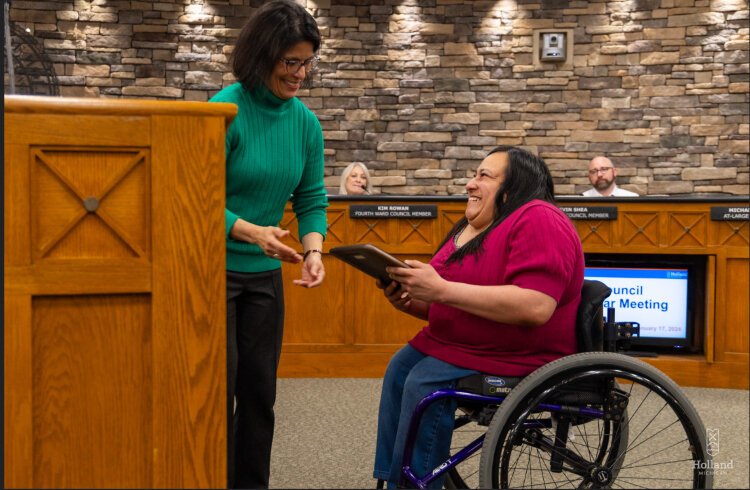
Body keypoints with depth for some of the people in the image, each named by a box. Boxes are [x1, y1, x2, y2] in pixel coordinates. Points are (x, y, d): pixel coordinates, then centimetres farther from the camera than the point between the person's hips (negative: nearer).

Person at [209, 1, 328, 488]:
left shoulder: (306, 123, 1)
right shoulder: (225, 110, -17)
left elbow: (312, 200, 5)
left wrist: (313, 250, -13)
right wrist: (251, 232, -32)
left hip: (265, 274, 5)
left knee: (260, 392, 10)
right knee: (219, 392, 0)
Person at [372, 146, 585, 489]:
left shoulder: (538, 220, -17)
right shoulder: (471, 227, 12)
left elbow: (535, 308, -31)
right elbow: (450, 306, 19)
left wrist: (441, 289, -29)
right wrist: (409, 302, -4)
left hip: (518, 356, -9)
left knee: (424, 383, -22)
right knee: (399, 368, -2)